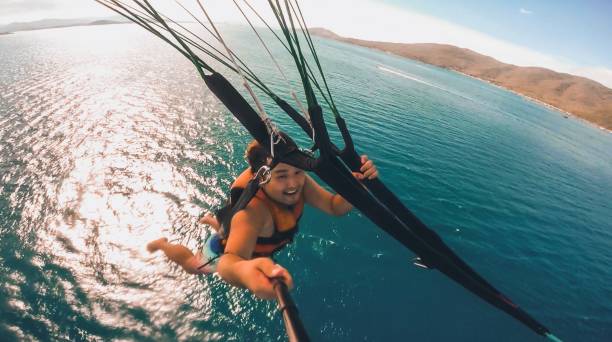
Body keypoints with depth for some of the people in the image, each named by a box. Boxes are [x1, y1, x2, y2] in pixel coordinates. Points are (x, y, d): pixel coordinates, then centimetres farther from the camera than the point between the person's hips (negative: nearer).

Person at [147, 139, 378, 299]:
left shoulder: (297, 181, -32)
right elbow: (229, 261, -60)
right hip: (226, 251, -5)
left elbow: (336, 207, -31)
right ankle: (162, 244, 52)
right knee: (193, 266, 28)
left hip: (253, 241, 5)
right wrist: (244, 270, -85)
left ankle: (210, 221, 66)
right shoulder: (251, 209, -50)